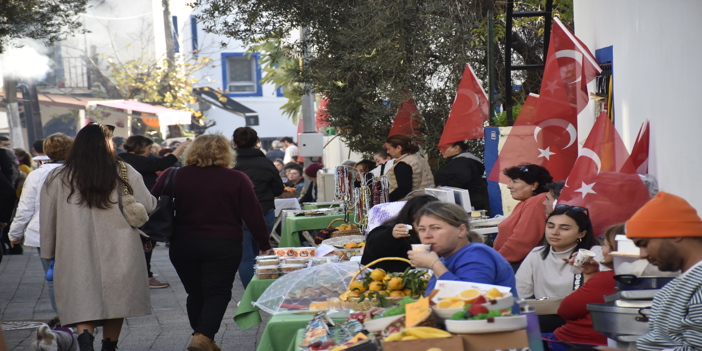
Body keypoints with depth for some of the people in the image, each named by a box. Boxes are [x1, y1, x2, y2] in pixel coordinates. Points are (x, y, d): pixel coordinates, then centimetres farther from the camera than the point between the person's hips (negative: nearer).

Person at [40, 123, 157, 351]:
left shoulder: (57, 178, -1)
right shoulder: (126, 173, -2)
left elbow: (47, 221, 4)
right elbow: (149, 207, 3)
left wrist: (49, 254, 15)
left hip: (76, 256, 0)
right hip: (119, 254, 1)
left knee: (84, 306, 1)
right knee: (115, 304, 14)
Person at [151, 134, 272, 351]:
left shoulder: (174, 176, 1)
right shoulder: (237, 180, -4)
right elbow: (253, 215, -3)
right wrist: (264, 245, 6)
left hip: (182, 244, 3)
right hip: (223, 246, -3)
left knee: (196, 294, 15)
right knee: (218, 293, 3)